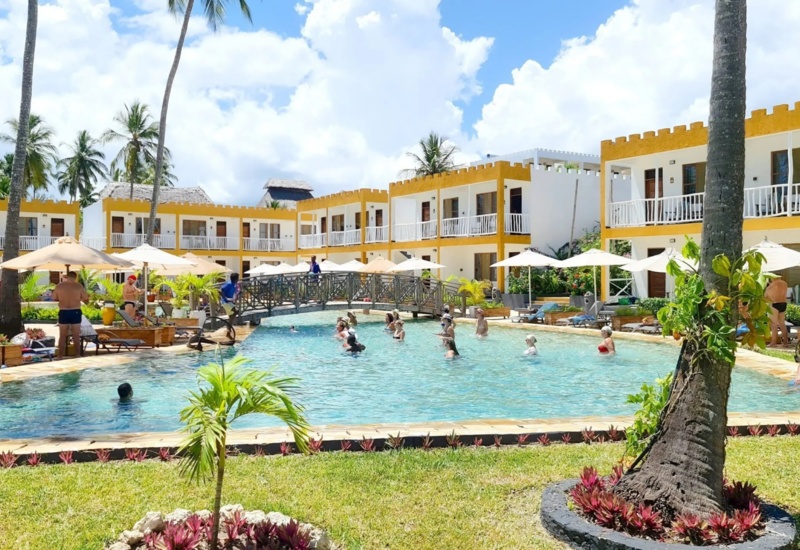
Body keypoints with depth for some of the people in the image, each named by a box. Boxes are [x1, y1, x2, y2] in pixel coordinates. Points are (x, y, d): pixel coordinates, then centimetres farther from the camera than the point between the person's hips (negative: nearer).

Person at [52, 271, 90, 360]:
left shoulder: (59, 285, -1)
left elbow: (54, 298, 10)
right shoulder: (79, 286, -5)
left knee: (62, 336, 9)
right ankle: (77, 355, 9)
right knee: (76, 335, 6)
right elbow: (86, 300, -1)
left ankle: (60, 356, 10)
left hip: (63, 312, 1)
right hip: (75, 312, -1)